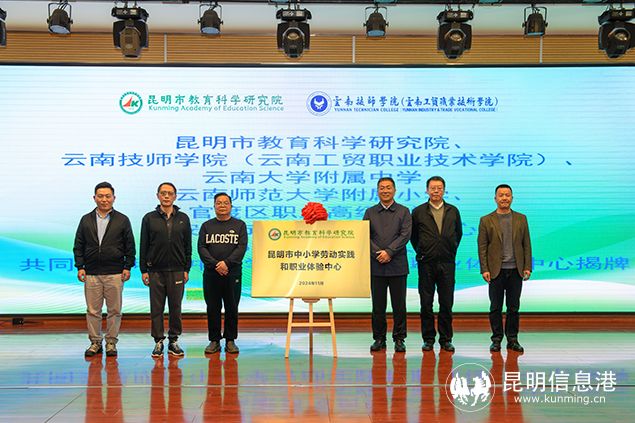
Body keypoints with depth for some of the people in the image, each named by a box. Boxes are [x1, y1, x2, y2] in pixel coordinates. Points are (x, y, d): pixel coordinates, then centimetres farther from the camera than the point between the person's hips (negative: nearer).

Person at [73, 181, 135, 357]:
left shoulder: (122, 220, 6)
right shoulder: (86, 220, 10)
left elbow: (130, 246, 5)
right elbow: (78, 246, 10)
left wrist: (127, 267, -2)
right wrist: (80, 267, 1)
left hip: (115, 273, -1)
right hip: (91, 274, 2)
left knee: (114, 310, 3)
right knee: (93, 310, 4)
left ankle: (111, 342, 13)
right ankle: (95, 342, 14)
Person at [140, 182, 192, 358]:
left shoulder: (183, 218, 7)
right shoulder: (149, 218, 4)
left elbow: (188, 246, 8)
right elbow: (143, 246, 4)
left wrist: (186, 269, 3)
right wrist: (144, 270, -1)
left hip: (177, 271, 1)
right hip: (155, 271, -1)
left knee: (175, 307, 5)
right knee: (156, 308, 2)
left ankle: (173, 341, 14)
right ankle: (158, 342, 10)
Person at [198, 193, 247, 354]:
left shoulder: (239, 225, 8)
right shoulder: (207, 226, 11)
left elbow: (242, 247, -3)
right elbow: (202, 248, 1)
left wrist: (227, 263, -17)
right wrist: (215, 265, -14)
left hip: (233, 273, -1)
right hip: (211, 274, 1)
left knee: (232, 309, 3)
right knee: (213, 309, 4)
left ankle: (230, 341, 12)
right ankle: (214, 341, 11)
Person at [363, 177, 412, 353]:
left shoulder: (403, 211, 7)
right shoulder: (370, 212, 11)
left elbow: (405, 235, -4)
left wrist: (389, 251, -14)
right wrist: (378, 253, -10)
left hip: (397, 266, -1)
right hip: (376, 266, 1)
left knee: (399, 305, 2)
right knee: (378, 305, 5)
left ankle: (399, 339, 11)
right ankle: (379, 339, 13)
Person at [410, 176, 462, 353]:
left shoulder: (453, 211, 7)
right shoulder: (418, 212, 2)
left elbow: (458, 233, 19)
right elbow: (413, 235, 11)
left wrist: (451, 250, 14)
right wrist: (421, 252, 9)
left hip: (447, 263, 1)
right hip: (426, 264, -1)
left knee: (447, 303, 3)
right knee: (426, 303, 3)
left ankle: (446, 339, 12)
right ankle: (428, 339, 12)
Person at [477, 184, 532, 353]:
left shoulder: (521, 219, 8)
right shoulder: (486, 220, 2)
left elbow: (526, 244, 7)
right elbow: (482, 247, -1)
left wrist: (527, 267, -1)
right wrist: (484, 269, -8)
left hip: (515, 270, 2)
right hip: (496, 270, -1)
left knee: (514, 307, 6)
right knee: (496, 307, 4)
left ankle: (512, 339, 15)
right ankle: (496, 339, 12)